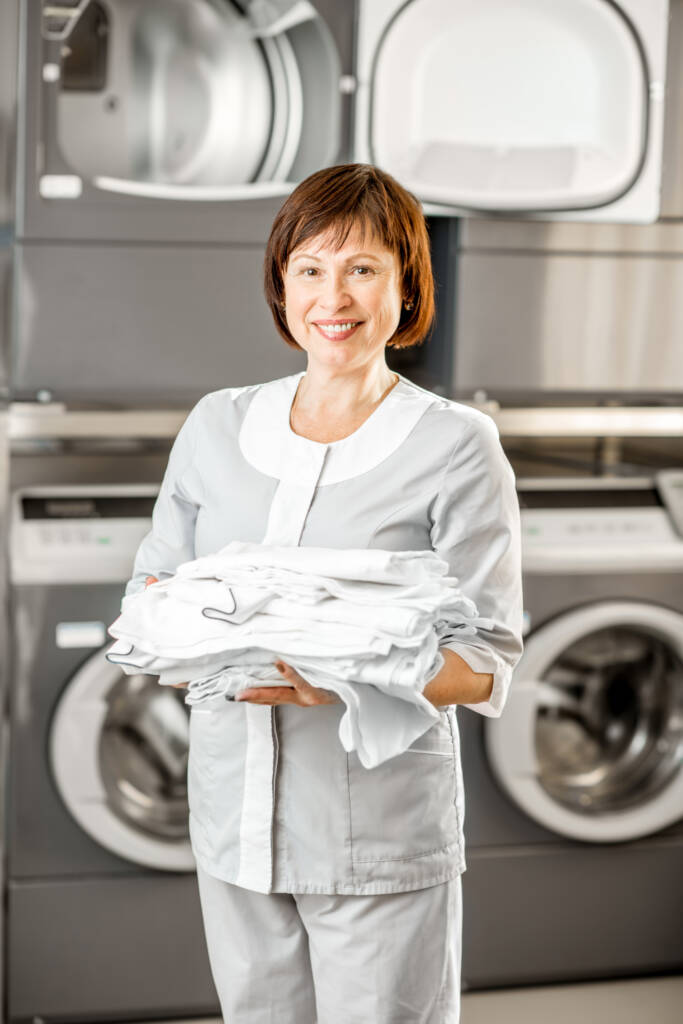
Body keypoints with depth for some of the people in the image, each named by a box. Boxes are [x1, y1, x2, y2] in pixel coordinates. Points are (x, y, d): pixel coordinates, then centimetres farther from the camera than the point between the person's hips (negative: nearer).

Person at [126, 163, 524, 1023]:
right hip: (233, 821, 4)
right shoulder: (217, 424, 8)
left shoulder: (457, 446, -6)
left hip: (383, 840, -4)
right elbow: (152, 582, 13)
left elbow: (487, 662, -10)